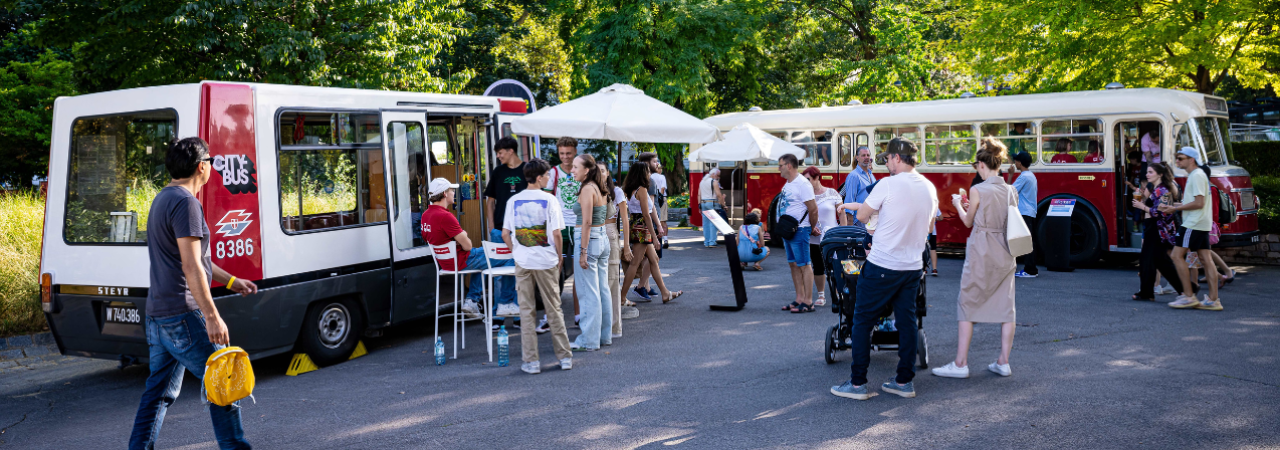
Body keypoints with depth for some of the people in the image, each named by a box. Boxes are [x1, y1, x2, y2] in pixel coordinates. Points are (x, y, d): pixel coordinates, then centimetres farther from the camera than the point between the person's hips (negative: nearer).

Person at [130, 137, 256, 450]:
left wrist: (231, 281, 30)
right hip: (183, 315, -10)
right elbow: (191, 266, -22)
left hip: (157, 315, 10)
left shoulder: (163, 199, 18)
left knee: (159, 391, 14)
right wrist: (212, 315, -23)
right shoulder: (186, 202, -15)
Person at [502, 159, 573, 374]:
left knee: (526, 311, 6)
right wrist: (559, 257, 5)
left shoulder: (514, 200, 3)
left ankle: (531, 361, 7)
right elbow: (556, 234, -9)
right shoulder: (549, 200, -6)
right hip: (546, 261, -2)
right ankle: (565, 356, 13)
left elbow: (505, 234, 2)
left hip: (522, 262, 2)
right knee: (554, 309, 8)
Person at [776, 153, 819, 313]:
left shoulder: (802, 183, -16)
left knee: (804, 265, -5)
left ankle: (808, 302, -1)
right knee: (793, 264, 12)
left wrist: (812, 228, -5)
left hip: (799, 230, -10)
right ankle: (799, 299, 19)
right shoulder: (787, 184, 13)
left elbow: (813, 209, -17)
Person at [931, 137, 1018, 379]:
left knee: (969, 305, 3)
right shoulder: (1011, 191, 4)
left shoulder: (978, 191, -13)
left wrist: (958, 204, 19)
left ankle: (960, 364, 5)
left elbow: (968, 222, -1)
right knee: (1006, 306, 10)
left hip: (981, 253, -6)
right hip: (1005, 253, 6)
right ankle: (1003, 362, 14)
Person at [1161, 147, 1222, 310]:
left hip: (1193, 224, -10)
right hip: (1202, 223, 10)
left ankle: (1188, 296, -9)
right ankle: (1213, 299, 6)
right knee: (1206, 259, 6)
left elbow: (1199, 203, -19)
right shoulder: (1197, 175, 19)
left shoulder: (1197, 175, -13)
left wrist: (1175, 208, -13)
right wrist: (1174, 206, 15)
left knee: (1177, 255, -8)